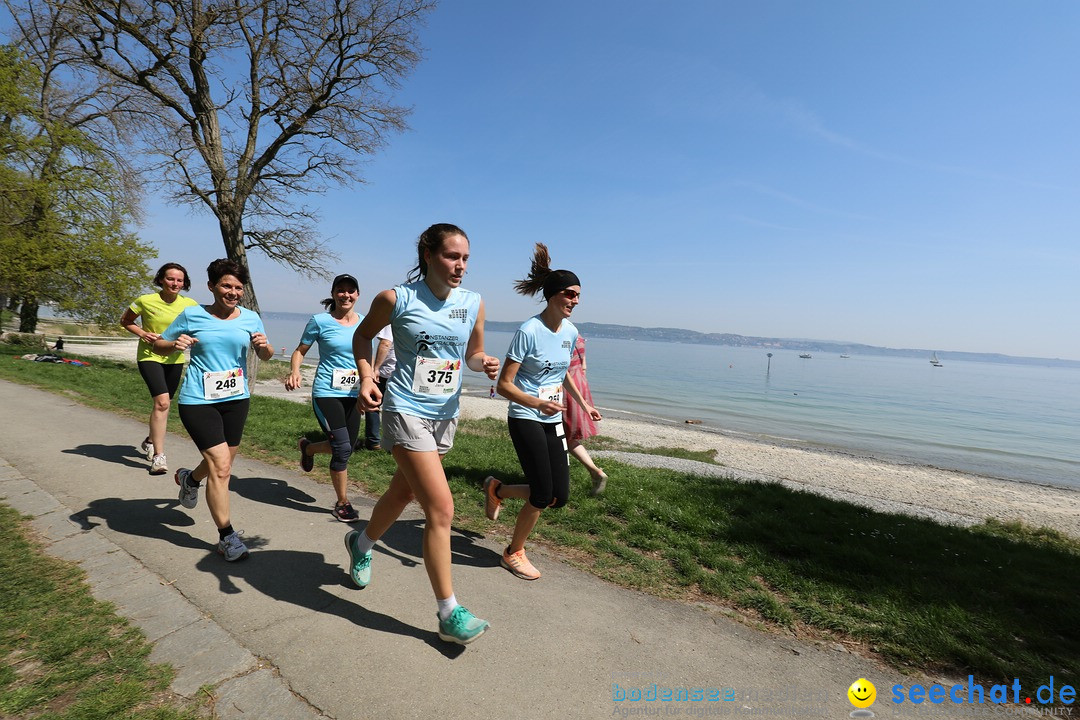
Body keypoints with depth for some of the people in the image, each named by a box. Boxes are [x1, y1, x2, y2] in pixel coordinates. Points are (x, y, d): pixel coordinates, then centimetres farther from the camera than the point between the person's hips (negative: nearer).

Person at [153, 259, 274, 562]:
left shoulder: (250, 318, 3)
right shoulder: (193, 315, -3)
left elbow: (266, 356, 11)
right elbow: (158, 345, 5)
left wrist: (264, 345, -12)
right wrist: (175, 344, -17)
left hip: (236, 399, 4)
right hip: (198, 401, -4)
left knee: (221, 464, 19)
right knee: (221, 467, -11)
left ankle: (190, 478, 55)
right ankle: (227, 537, 4)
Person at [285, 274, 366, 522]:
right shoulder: (320, 321, -6)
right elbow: (300, 351, 2)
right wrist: (294, 371, -18)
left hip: (352, 395, 5)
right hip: (327, 393, -5)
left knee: (347, 447, 15)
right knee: (342, 448, -10)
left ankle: (307, 447, 47)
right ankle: (342, 503, 10)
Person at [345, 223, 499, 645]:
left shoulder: (473, 304, 0)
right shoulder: (396, 299, -10)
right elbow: (363, 335, 6)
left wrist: (484, 364, -11)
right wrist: (366, 377, -9)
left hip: (446, 415, 6)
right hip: (406, 411, -6)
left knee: (404, 493, 24)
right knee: (441, 508, -11)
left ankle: (361, 544, 55)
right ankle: (449, 615, 5)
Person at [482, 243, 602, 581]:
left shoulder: (570, 332, 4)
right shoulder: (528, 331, -18)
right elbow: (504, 385, -18)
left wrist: (584, 404, 20)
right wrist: (537, 403, -33)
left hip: (553, 422, 7)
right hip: (525, 420, -7)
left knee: (559, 497, 6)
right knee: (543, 496, -5)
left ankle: (497, 490, 31)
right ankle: (514, 554, 22)